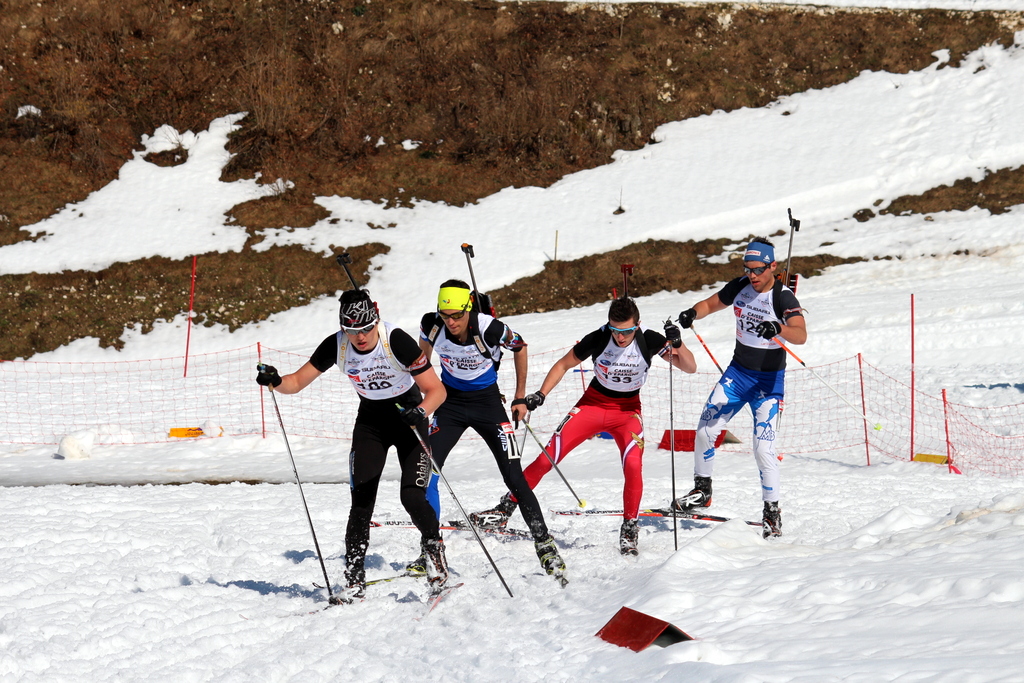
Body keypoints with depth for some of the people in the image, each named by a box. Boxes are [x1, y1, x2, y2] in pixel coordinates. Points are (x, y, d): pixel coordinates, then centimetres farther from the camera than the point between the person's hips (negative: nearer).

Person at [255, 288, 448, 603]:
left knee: (412, 496, -16)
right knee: (361, 501, -6)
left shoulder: (397, 341, -28)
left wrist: (420, 412, -45)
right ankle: (355, 580, 1)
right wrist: (276, 381, -29)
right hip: (371, 418, 3)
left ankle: (434, 548, 12)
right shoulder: (336, 346, -17)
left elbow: (437, 390, -25)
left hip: (409, 414, -3)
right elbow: (297, 382, -8)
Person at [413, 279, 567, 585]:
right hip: (450, 400, 3)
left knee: (514, 476, -9)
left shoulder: (490, 329, -27)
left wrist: (520, 397, 0)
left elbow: (520, 347, -5)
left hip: (486, 400, -3)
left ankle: (545, 545, 1)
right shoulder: (432, 325, -19)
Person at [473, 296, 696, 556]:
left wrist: (677, 344, -37)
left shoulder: (649, 340, -19)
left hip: (627, 409, -1)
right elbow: (564, 364, -4)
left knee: (633, 463, -27)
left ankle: (629, 529, -8)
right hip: (593, 403, 1)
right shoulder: (598, 339, -20)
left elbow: (690, 367, -18)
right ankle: (506, 508, 8)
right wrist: (540, 395, -13)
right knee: (547, 457, -9)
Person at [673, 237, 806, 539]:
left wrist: (778, 328, -56)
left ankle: (772, 512, 1)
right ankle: (702, 491, 19)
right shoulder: (740, 287, -2)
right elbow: (712, 304, 13)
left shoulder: (783, 297, -19)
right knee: (705, 431, 0)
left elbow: (801, 335, -35)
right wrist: (693, 313, -10)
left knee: (763, 447, -14)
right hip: (738, 372, 6)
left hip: (769, 380, -6)